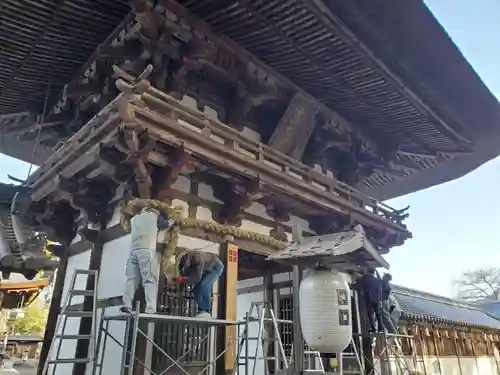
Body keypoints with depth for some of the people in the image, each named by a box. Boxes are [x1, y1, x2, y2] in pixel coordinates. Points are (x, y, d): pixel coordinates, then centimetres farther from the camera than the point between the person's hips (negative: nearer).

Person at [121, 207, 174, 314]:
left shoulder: (134, 218, 28)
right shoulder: (154, 215, 18)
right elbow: (166, 224, 31)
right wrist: (172, 221, 52)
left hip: (133, 250, 5)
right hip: (147, 250, -4)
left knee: (131, 279, 3)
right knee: (150, 280, -10)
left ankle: (126, 306, -11)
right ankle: (150, 309, -22)